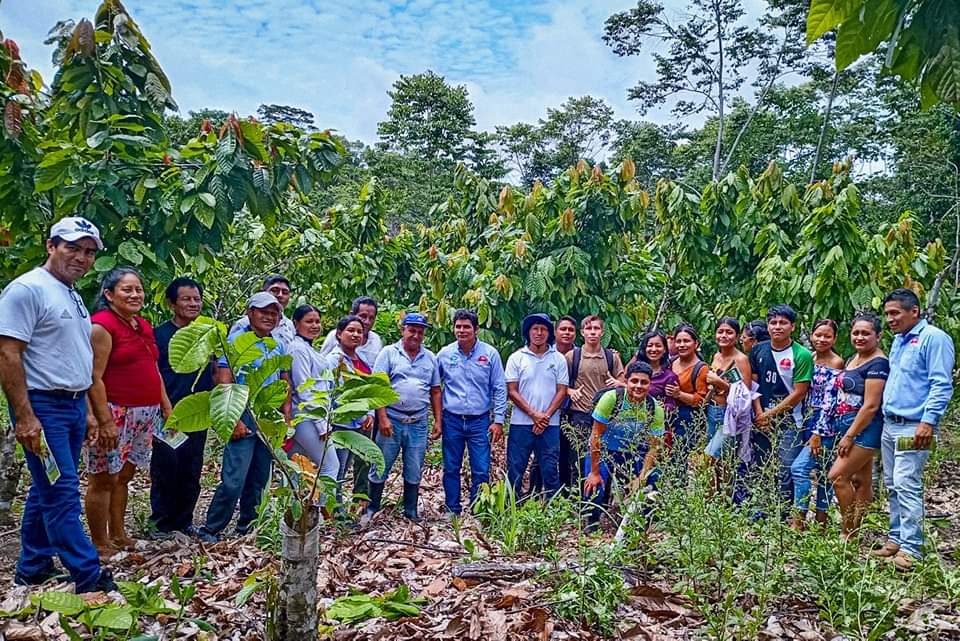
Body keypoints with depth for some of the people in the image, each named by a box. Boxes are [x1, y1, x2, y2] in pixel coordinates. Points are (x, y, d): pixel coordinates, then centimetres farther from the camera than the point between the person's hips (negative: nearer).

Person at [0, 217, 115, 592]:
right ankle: (90, 579, -2)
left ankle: (32, 569, 27)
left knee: (47, 490, 15)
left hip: (72, 406, 9)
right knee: (62, 495, -6)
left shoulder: (73, 297, 16)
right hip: (42, 407, -9)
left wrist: (86, 411, 19)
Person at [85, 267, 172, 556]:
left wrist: (166, 406, 16)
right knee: (103, 478, 1)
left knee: (124, 475, 16)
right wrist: (105, 421, -20)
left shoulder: (144, 326, 15)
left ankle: (118, 536, 26)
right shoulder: (102, 326, -11)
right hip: (115, 413, -8)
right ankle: (100, 546, 10)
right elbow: (95, 378, -16)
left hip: (145, 415, 8)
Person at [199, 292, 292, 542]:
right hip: (244, 418, -6)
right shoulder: (236, 341, -6)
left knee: (259, 480, 13)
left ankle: (247, 527, 26)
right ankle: (210, 530, 5)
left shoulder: (280, 346, 11)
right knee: (234, 480, -9)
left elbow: (285, 383, 17)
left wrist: (286, 416, 7)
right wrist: (234, 420, -16)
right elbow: (224, 384, -11)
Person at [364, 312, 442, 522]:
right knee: (380, 468, 6)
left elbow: (435, 391, 13)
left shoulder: (430, 357, 10)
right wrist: (382, 418, -14)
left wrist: (438, 420, 7)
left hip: (419, 423, 3)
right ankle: (371, 509, 20)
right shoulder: (389, 353, -2)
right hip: (392, 420, -3)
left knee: (414, 472, 11)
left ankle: (411, 511, 24)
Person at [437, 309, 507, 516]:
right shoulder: (444, 354, 0)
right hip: (452, 420, 1)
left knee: (481, 471, 1)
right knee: (451, 469, 10)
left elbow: (499, 389, 1)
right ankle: (452, 510, 24)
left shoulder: (489, 353, -4)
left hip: (479, 421, -1)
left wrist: (498, 420, -3)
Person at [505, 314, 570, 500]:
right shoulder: (516, 358, 2)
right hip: (521, 423, 0)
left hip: (550, 424, 1)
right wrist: (534, 414, -11)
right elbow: (512, 391, -2)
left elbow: (561, 391, 2)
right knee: (515, 470, 3)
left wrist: (546, 416, -9)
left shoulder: (558, 359, 5)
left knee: (550, 470, 5)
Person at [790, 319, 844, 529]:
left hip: (826, 424, -7)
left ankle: (799, 520, -10)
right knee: (821, 473, 12)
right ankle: (821, 522, 19)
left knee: (800, 467, -16)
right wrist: (803, 425, 12)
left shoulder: (836, 364, -10)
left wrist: (818, 432, -18)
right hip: (809, 421, 7)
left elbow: (829, 401, -15)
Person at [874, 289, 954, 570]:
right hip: (890, 425, 9)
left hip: (914, 427, -9)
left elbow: (942, 385, -16)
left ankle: (911, 548, -5)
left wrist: (928, 421, -21)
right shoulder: (899, 340, 16)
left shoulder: (934, 338, -11)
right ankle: (897, 538, 21)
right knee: (894, 486, 12)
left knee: (907, 486, -11)